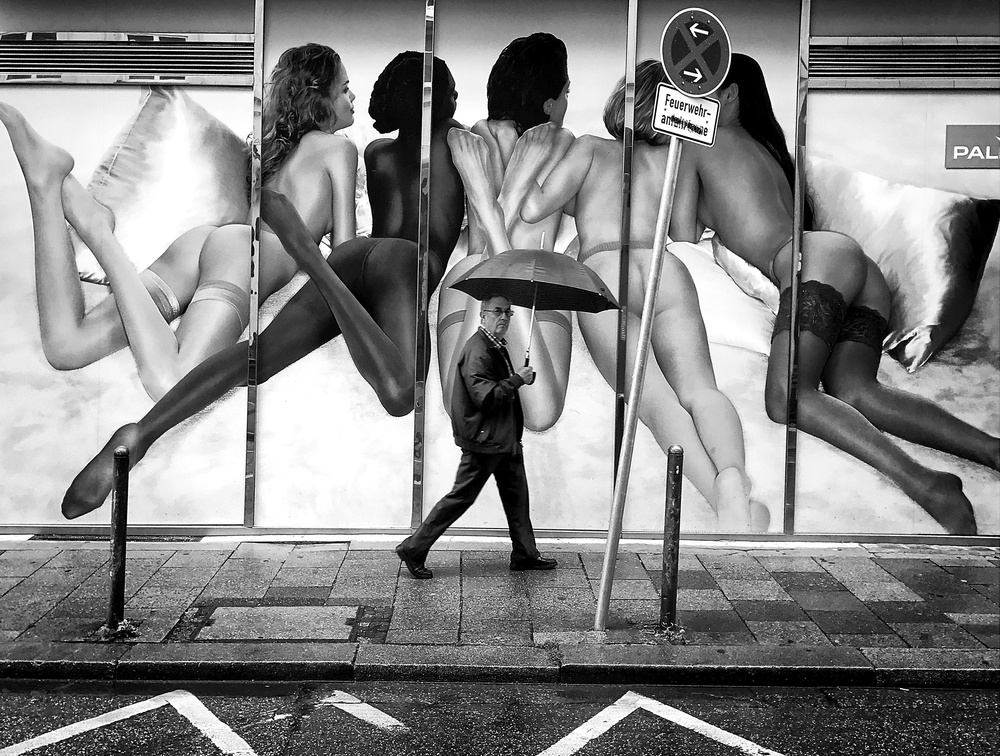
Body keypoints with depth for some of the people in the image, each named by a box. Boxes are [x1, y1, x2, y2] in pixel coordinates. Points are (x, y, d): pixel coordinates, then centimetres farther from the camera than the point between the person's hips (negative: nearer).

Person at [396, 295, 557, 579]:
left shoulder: (498, 347, 14)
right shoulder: (477, 350, -18)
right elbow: (484, 396, -24)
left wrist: (521, 376, 10)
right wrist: (517, 380, -18)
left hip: (504, 437, 10)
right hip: (483, 438, -10)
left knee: (516, 494, 13)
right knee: (462, 496, -4)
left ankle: (525, 554, 23)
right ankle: (413, 549, 6)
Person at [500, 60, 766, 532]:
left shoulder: (592, 148, 23)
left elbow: (534, 208, 10)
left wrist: (525, 168, 28)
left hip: (600, 268, -2)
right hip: (665, 266, 2)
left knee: (654, 396, -21)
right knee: (699, 389, -16)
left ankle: (719, 495, -44)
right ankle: (733, 478, -47)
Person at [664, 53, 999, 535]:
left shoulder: (700, 142, 15)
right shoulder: (767, 147, 36)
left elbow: (683, 238, 13)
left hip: (821, 258, -8)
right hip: (865, 277, 8)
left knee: (786, 397, -25)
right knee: (855, 392, -14)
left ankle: (924, 485, -43)